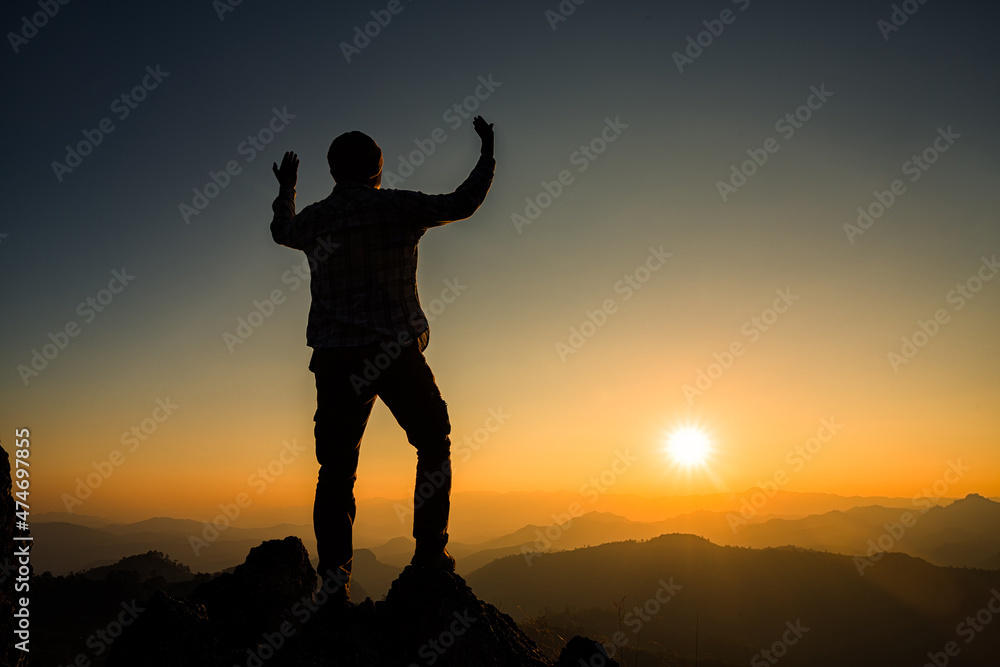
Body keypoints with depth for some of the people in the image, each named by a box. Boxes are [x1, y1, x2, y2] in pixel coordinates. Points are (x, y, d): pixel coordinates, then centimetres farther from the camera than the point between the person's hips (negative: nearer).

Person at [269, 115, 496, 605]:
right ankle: (429, 553, 9)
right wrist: (487, 155, 21)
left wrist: (285, 189, 51)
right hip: (396, 352, -3)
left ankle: (334, 571, 1)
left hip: (335, 359, 3)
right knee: (434, 445, 14)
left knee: (337, 467, 7)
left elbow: (281, 230, 32)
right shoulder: (398, 207, -1)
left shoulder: (314, 219, 10)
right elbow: (462, 204, 7)